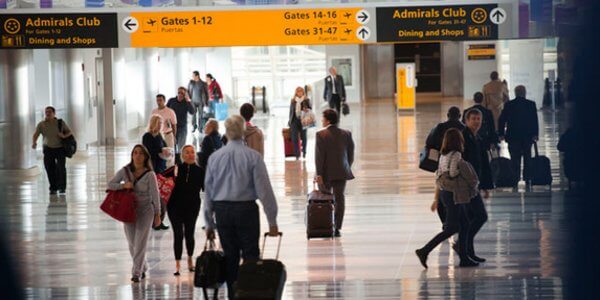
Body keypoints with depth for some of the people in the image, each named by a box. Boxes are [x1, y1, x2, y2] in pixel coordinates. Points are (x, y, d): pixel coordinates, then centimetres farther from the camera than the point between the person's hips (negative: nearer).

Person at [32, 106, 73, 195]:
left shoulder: (61, 123, -3)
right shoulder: (41, 124, -4)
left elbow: (69, 132, 5)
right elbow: (36, 134, -15)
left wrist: (64, 136, -17)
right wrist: (34, 142, -36)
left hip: (60, 148, -1)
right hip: (48, 148, 1)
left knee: (61, 167, -14)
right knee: (49, 168, -4)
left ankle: (62, 187, -4)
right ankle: (53, 188, 9)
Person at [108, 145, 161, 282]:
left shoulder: (150, 175, -9)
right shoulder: (125, 171, -1)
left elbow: (155, 196, -5)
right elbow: (110, 184, 1)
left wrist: (157, 214, -5)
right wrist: (123, 185, -17)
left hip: (145, 210, -3)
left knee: (140, 243, -8)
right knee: (132, 244, 8)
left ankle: (137, 272, -4)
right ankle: (143, 268, 29)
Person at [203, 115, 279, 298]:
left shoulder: (214, 157, 4)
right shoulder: (253, 157, -6)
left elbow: (208, 191, 8)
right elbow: (264, 189, -7)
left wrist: (209, 223, 16)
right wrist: (272, 221, -2)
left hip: (222, 211, 3)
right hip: (246, 209, -3)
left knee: (230, 258, 9)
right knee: (250, 256, 0)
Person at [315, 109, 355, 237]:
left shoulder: (321, 134, -12)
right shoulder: (346, 134, 2)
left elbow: (319, 156, -14)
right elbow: (351, 154, 5)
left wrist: (319, 174, -13)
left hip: (326, 173, -3)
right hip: (341, 172, 3)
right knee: (339, 199, 5)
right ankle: (337, 228, 2)